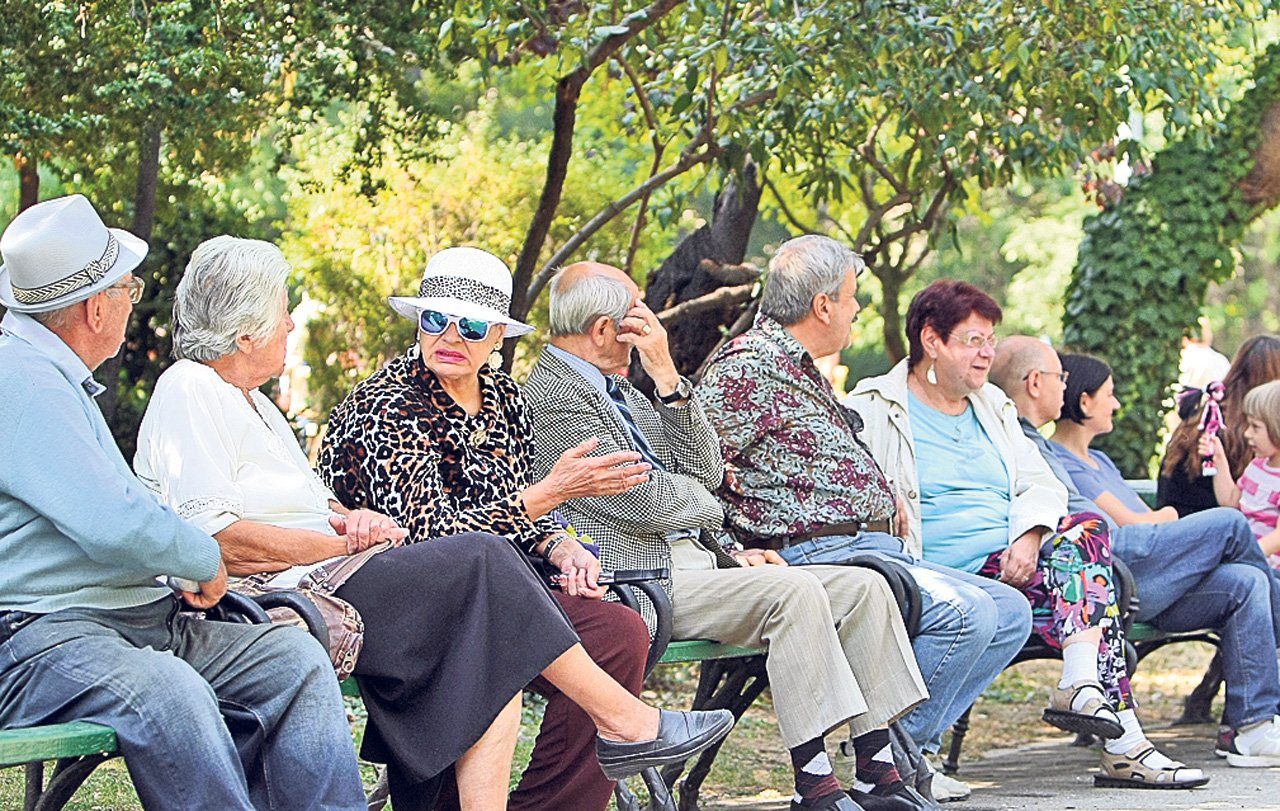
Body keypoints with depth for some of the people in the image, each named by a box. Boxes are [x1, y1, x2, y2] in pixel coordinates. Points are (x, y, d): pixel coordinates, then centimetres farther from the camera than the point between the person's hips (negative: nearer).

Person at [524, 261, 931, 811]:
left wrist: (668, 378, 4)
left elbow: (705, 472, 13)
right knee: (792, 591, -29)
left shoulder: (618, 389, 22)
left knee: (863, 587, -3)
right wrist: (704, 503, 5)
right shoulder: (554, 395, -9)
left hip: (695, 559, 10)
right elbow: (644, 504, -16)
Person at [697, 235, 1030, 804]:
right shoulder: (749, 367, -10)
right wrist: (744, 553, -17)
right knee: (964, 612, -28)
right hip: (821, 555, -11)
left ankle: (914, 744, 0)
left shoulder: (799, 369, 24)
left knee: (1011, 612, 4)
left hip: (875, 551, 11)